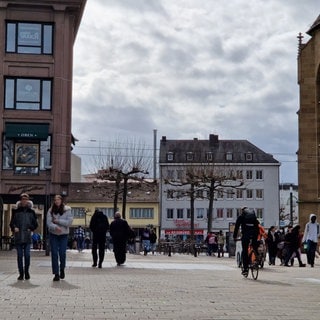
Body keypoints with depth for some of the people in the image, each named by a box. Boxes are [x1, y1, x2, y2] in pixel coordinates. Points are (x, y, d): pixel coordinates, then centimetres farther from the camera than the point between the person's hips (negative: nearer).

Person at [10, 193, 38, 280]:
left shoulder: (31, 211, 9)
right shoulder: (16, 211, 8)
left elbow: (35, 224, 14)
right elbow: (12, 222, 9)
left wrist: (31, 229, -3)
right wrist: (14, 227, -10)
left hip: (27, 237, 0)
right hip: (18, 236, 0)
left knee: (27, 255, -5)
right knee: (19, 255, 2)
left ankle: (26, 272, 11)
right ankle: (21, 273, 8)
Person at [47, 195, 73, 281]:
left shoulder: (67, 210, -3)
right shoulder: (50, 211, 1)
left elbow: (69, 222, -11)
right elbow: (48, 223, -8)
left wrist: (57, 221, -15)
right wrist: (55, 227, -27)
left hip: (64, 235, -1)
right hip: (53, 234, 1)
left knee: (62, 253, -3)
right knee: (54, 253, -2)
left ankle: (62, 269, 26)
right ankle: (56, 274, 3)